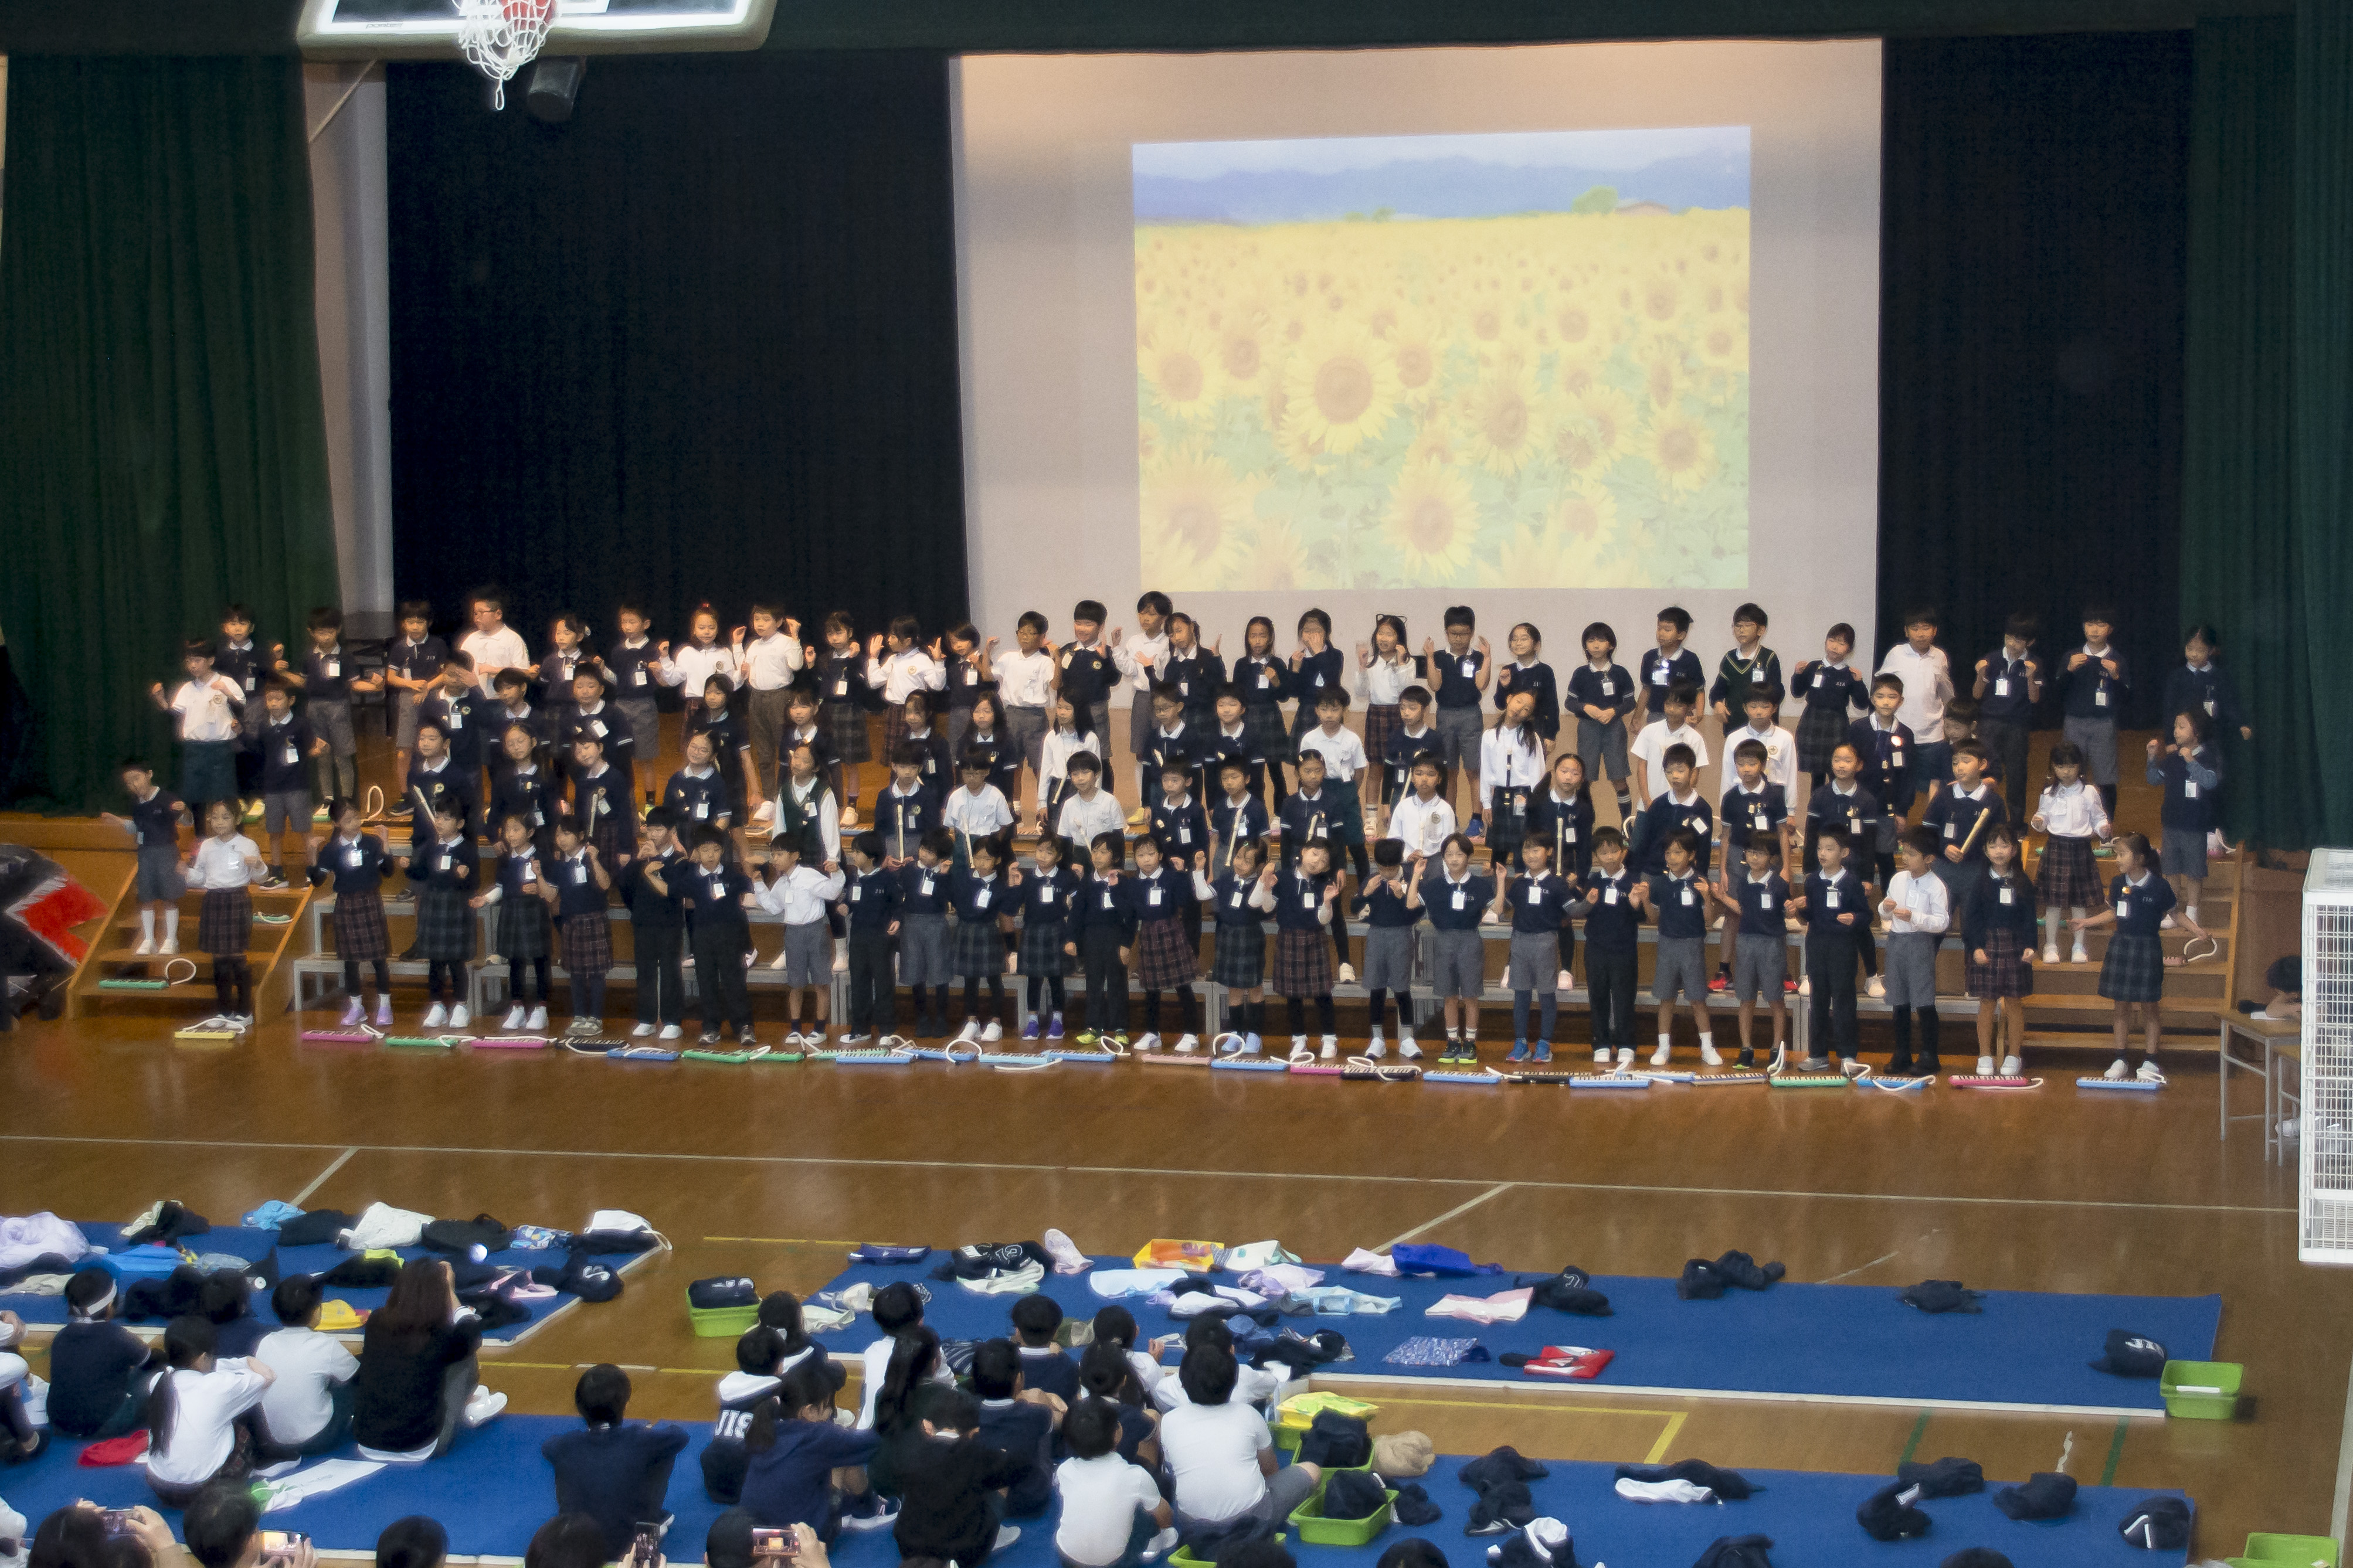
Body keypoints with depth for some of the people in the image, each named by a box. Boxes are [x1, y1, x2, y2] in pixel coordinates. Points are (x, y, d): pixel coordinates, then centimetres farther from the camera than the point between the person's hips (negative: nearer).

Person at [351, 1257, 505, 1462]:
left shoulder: (375, 1323, -7)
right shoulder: (441, 1338, -17)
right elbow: (471, 1330, 9)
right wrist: (449, 1289, 22)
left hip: (367, 1445, 4)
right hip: (421, 1450, -4)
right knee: (464, 1356, 12)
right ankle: (467, 1409, 39)